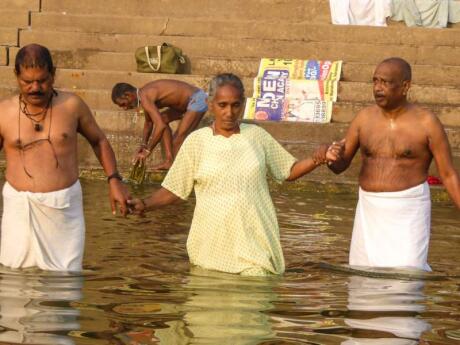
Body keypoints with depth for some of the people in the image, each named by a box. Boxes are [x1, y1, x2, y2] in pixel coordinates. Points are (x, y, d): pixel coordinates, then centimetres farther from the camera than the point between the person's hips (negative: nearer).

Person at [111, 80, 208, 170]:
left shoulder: (145, 98, -20)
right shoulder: (145, 93, 11)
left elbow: (161, 125, -29)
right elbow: (149, 122, 25)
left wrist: (147, 151, -23)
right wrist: (143, 145, 18)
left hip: (197, 100, -11)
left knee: (177, 143, -12)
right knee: (163, 119, 19)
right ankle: (169, 160, 16)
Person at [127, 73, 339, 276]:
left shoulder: (257, 136, 5)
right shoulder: (196, 141, 1)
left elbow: (289, 172, 14)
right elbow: (174, 190, 4)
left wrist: (317, 159, -4)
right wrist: (145, 205, -13)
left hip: (254, 242, 0)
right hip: (211, 245, 0)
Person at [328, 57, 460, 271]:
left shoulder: (427, 122, -10)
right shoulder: (364, 118, 2)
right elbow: (339, 166, 5)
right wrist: (335, 156, -20)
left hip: (408, 214, -4)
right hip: (371, 213, 4)